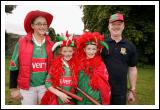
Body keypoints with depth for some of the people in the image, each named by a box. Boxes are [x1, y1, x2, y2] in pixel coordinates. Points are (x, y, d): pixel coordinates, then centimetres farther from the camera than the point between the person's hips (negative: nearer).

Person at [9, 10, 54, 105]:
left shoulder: (51, 44, 1)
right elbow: (14, 66, -1)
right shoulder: (22, 42, -6)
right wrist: (13, 88, -2)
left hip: (45, 86, 2)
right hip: (27, 87, -2)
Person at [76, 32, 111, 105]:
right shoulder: (79, 63, -3)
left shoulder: (101, 65, -10)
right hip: (81, 101, 2)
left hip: (96, 101, -2)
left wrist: (104, 102, -5)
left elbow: (105, 86, -5)